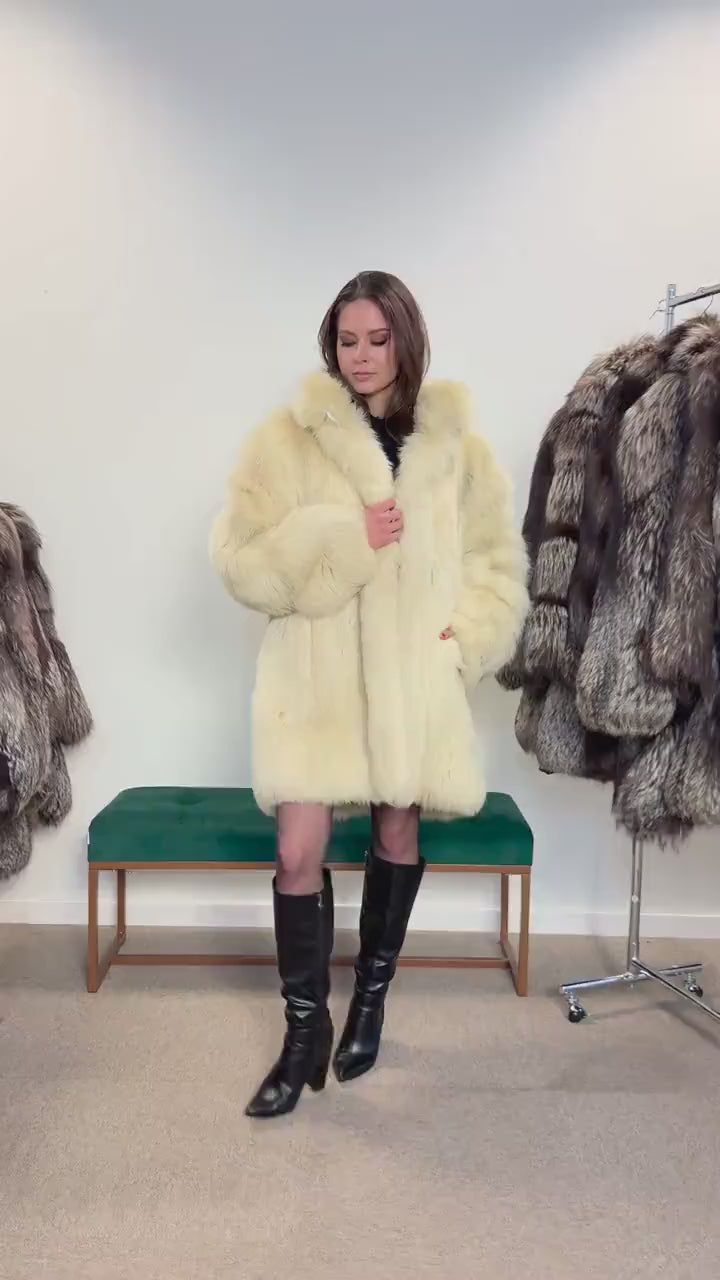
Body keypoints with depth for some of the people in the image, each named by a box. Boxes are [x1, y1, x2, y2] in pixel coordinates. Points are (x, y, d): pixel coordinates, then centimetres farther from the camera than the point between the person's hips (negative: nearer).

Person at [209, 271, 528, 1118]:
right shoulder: (285, 440, -2)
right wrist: (342, 535, -18)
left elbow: (499, 563, 9)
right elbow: (239, 557, -7)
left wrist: (465, 641, -7)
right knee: (299, 852, -5)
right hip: (315, 674, -2)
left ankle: (370, 998, 36)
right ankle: (305, 1029, 17)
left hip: (413, 676, 2)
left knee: (397, 835, 13)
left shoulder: (455, 444, 4)